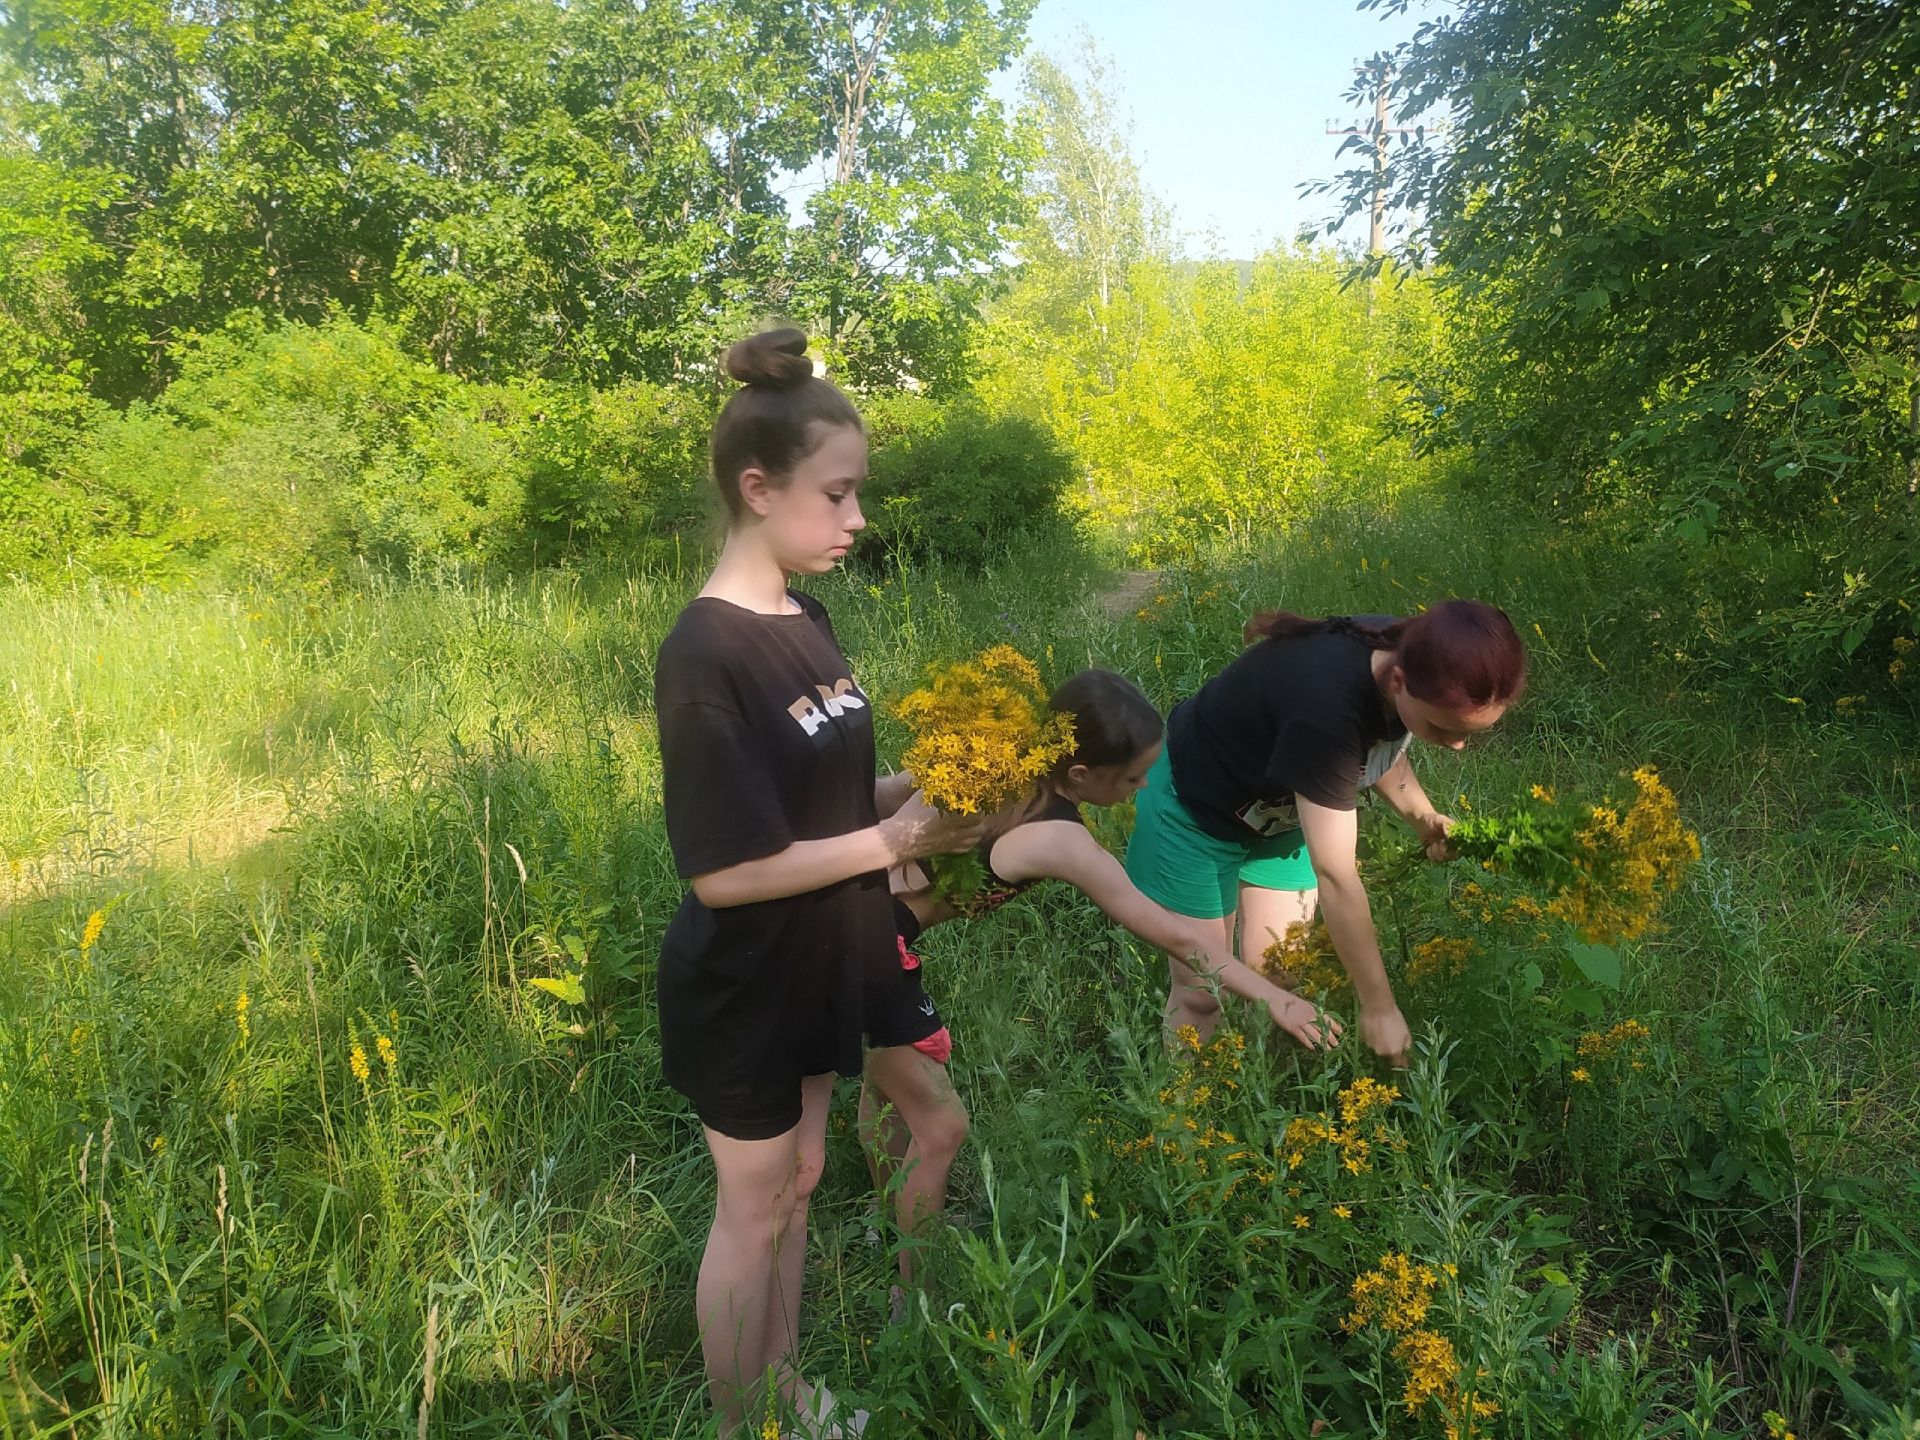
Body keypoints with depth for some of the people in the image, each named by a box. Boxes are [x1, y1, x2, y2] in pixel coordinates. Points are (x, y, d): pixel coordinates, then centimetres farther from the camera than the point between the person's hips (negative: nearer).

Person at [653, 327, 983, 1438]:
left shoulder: (806, 618, 0)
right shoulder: (707, 654, -26)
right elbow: (724, 872, -26)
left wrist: (918, 789, -7)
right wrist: (891, 842, -22)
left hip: (816, 968, 8)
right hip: (743, 991, -8)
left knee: (799, 1180, 23)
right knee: (754, 1209, 12)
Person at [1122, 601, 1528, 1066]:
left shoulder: (1408, 652, -20)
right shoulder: (1327, 705, -43)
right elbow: (1336, 877, -37)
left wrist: (1423, 816, -11)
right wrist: (1380, 1009, -29)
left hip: (1283, 812, 6)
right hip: (1197, 809, -6)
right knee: (1201, 990, 3)